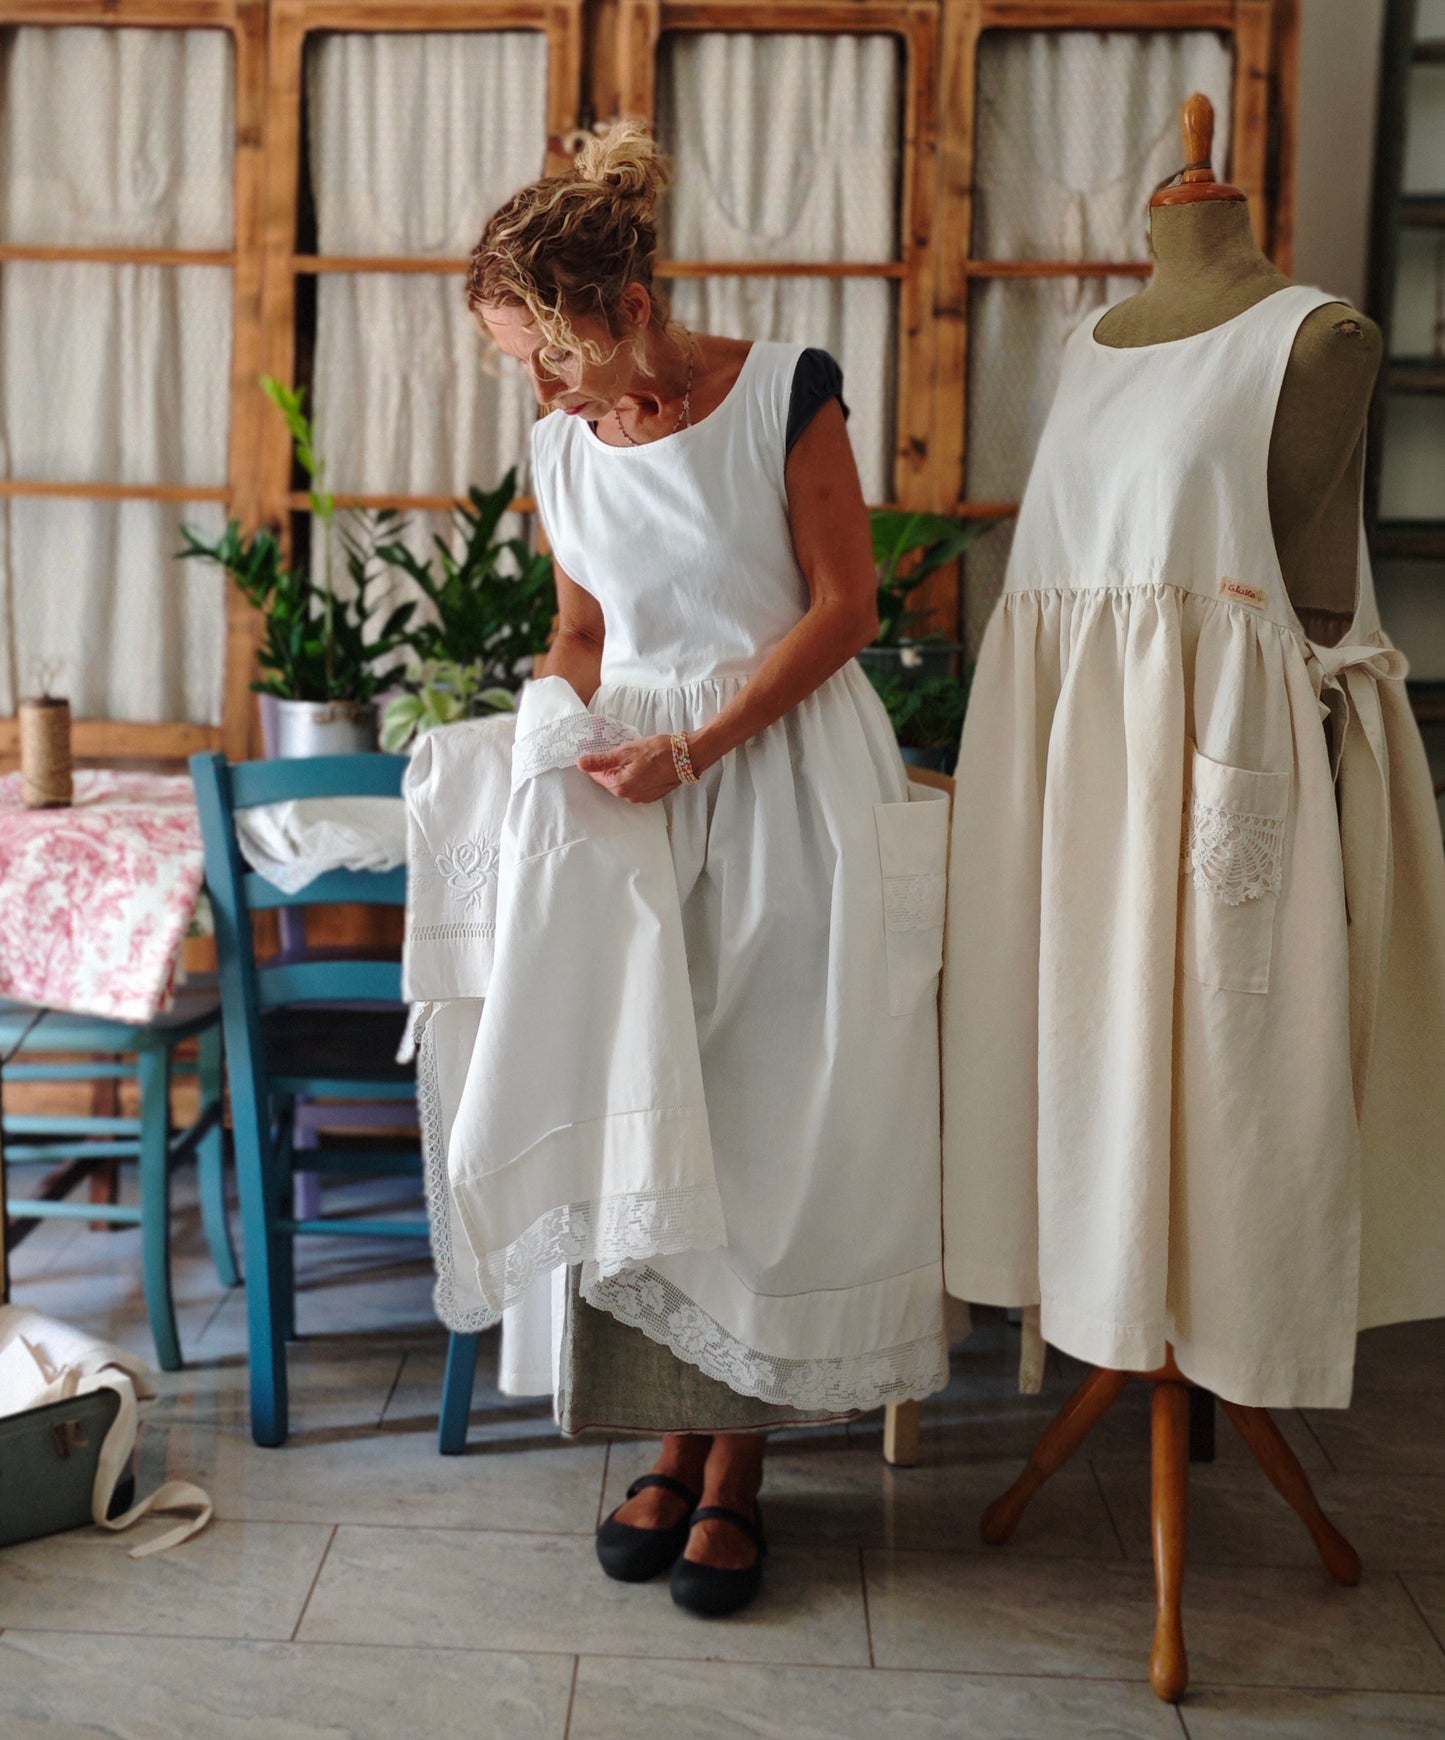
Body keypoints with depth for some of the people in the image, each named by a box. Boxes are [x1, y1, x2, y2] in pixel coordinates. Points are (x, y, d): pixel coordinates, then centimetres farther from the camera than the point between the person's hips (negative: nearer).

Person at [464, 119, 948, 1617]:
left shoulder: (784, 391, -9)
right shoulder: (562, 446, 7)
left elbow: (846, 606, -9)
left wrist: (696, 750, -16)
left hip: (794, 785, -4)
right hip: (638, 805, 5)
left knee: (777, 1127, -1)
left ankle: (736, 1468, 11)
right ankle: (676, 1442, 17)